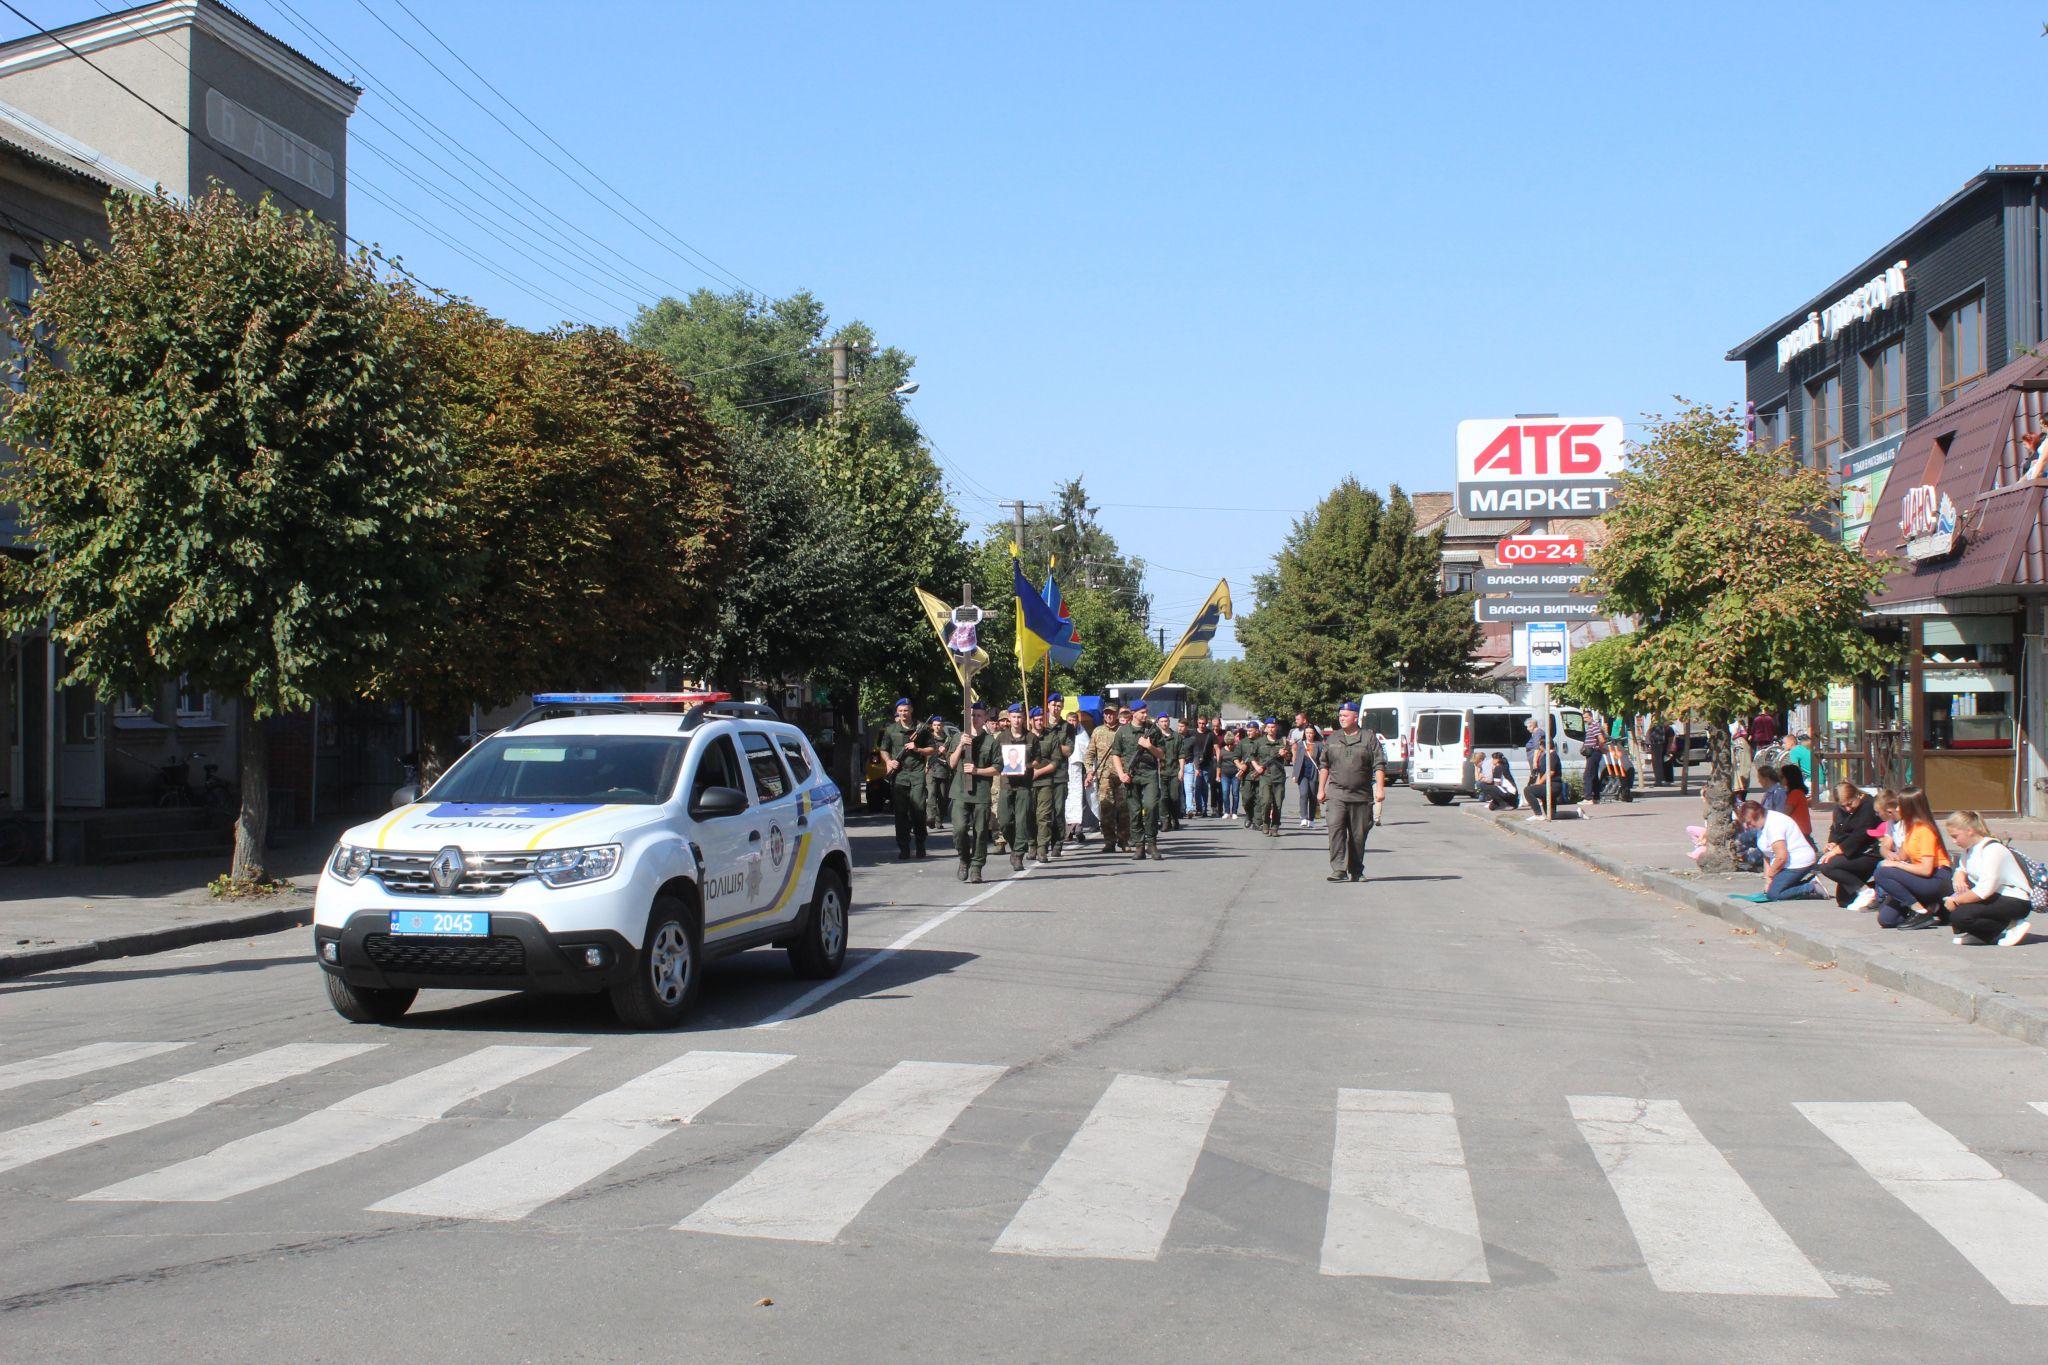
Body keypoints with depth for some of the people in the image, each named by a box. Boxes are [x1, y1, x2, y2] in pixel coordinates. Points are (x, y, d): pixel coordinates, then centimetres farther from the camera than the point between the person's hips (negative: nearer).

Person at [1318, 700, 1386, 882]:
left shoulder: (1369, 738, 3)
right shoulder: (1333, 739, 12)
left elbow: (1379, 765, 0)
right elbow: (1324, 766, 18)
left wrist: (1380, 788, -9)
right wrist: (1321, 789, 14)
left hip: (1361, 796, -1)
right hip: (1336, 794, 1)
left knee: (1359, 834, 6)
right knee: (1336, 829, -16)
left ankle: (1356, 871, 20)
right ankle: (1339, 870, -20)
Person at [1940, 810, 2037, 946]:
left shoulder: (1992, 850, -20)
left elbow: (1984, 890, -27)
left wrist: (1956, 901, -20)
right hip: (1994, 897, 10)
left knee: (1959, 917, -27)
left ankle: (2012, 927, -13)